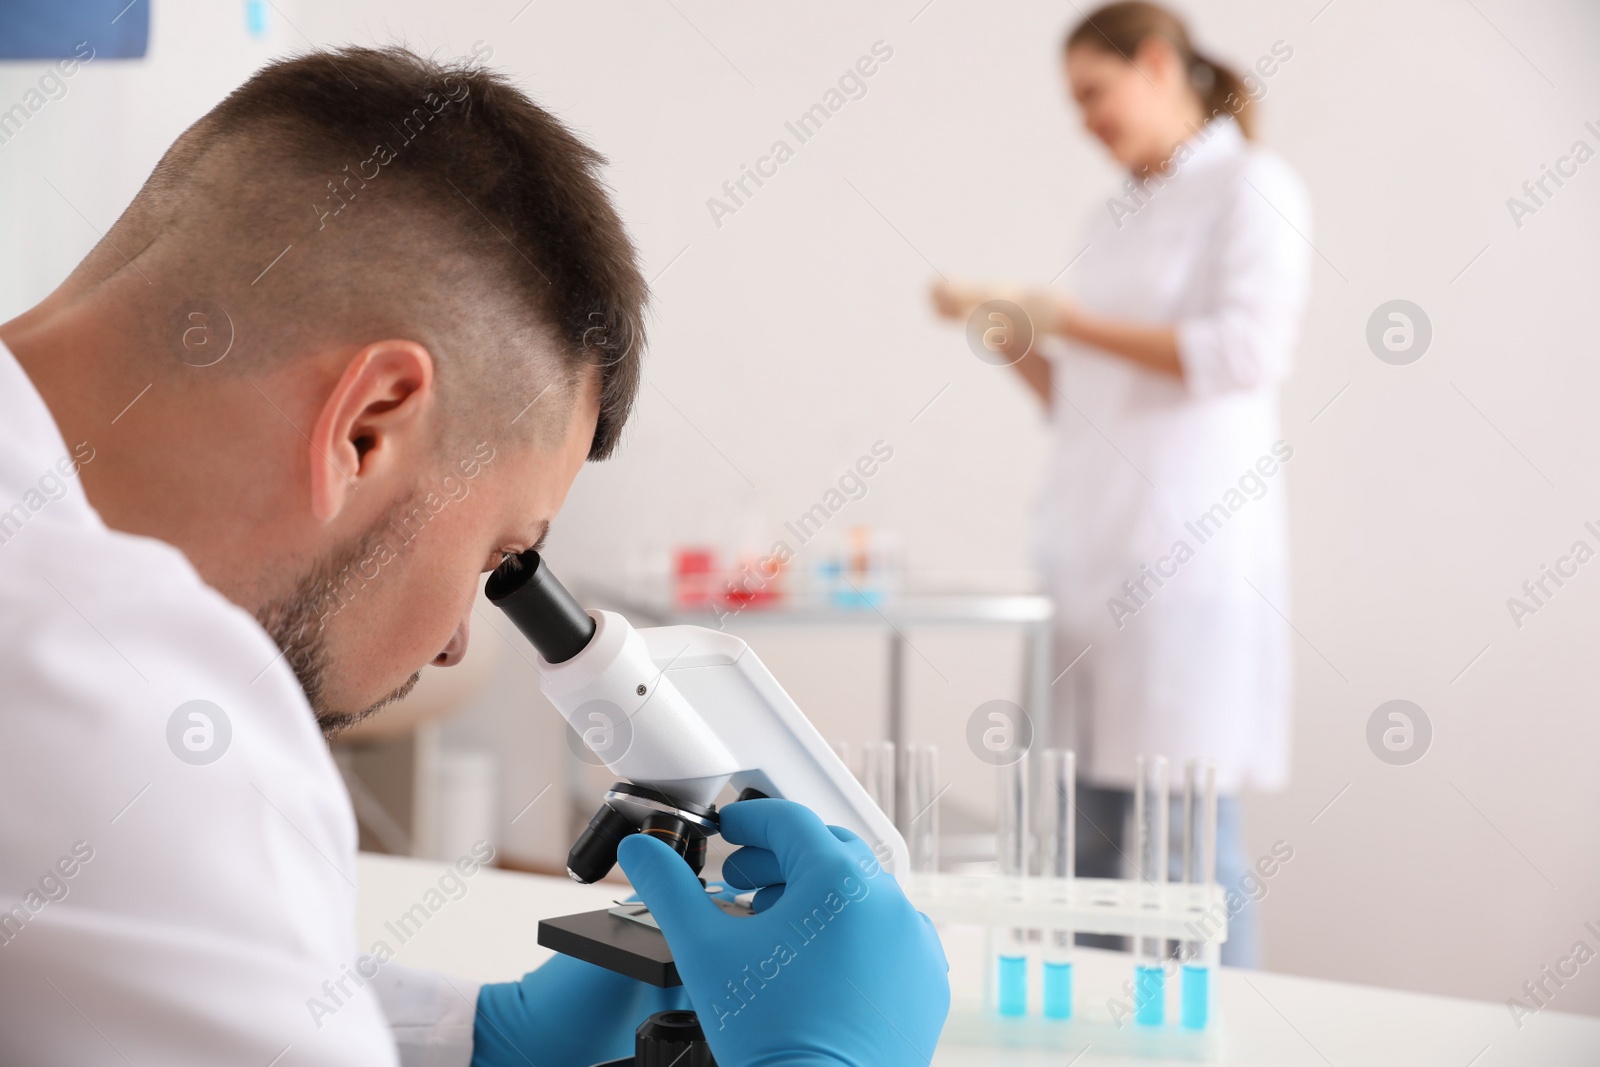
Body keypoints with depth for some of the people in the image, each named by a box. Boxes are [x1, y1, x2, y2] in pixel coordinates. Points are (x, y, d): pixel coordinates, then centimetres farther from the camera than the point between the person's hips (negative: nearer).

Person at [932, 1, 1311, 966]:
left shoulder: (1253, 188, 0)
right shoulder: (1117, 217, 21)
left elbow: (1249, 351, -15)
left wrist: (1067, 319, -10)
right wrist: (1005, 335, 8)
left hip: (1188, 547, -7)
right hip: (1091, 543, 7)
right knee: (1084, 834, 6)